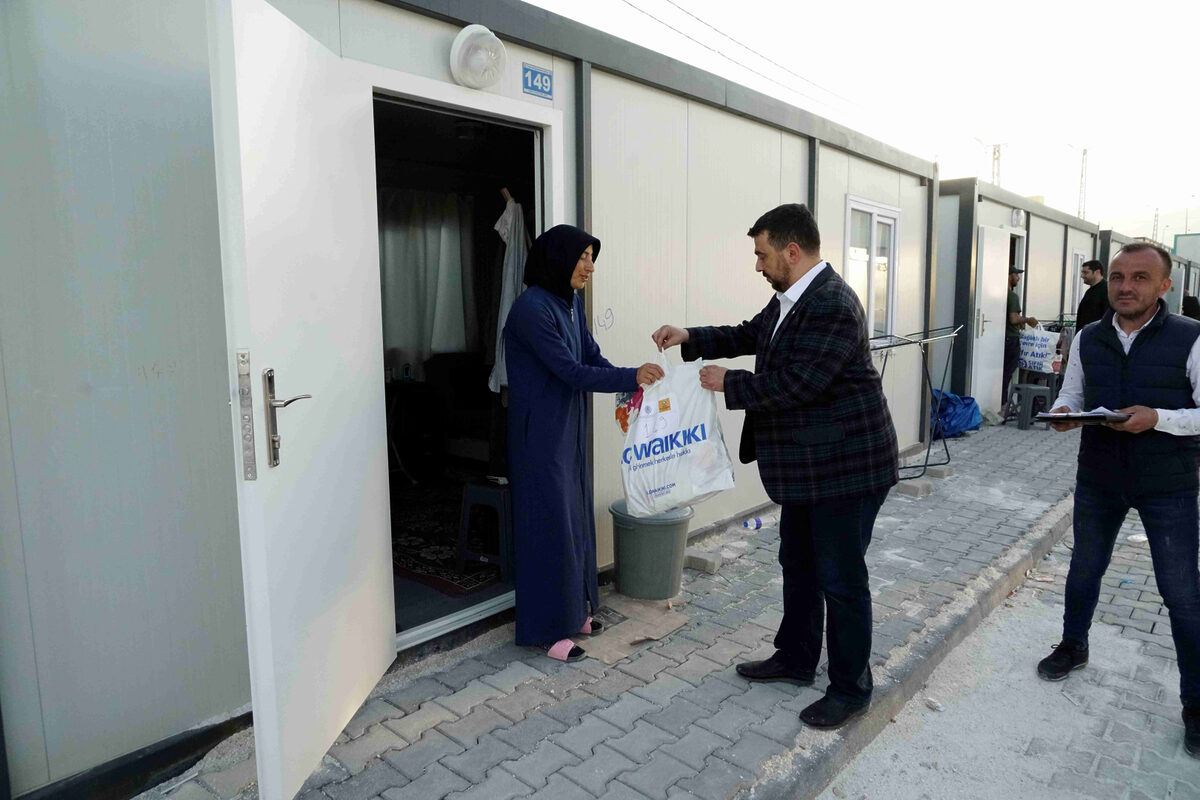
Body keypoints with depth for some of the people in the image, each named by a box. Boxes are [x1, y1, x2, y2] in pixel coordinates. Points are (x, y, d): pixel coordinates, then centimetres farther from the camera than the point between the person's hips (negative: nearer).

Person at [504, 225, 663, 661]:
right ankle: (547, 629, 14)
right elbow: (571, 371, -23)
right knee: (549, 522, -1)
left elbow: (593, 358, 6)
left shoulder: (572, 302, 8)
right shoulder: (532, 308, -20)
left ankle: (574, 608, 32)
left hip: (569, 426, 9)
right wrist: (631, 376, -24)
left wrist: (633, 380, -10)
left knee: (575, 515, 15)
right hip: (539, 432, -9)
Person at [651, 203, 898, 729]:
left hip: (846, 467, -10)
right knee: (797, 563, 21)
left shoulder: (832, 307, -24)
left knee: (841, 578, 3)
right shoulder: (791, 298, 8)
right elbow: (751, 335, 21)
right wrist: (691, 339, 9)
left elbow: (793, 385, -28)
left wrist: (728, 383, -16)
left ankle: (851, 688, 21)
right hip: (806, 467, 10)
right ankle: (796, 658, 39)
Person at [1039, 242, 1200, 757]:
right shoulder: (1088, 340, 1)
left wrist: (1156, 417, -27)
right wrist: (1063, 412, -13)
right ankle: (1073, 646, 43)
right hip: (1097, 480, 4)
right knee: (1083, 569, 20)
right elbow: (1071, 394, 8)